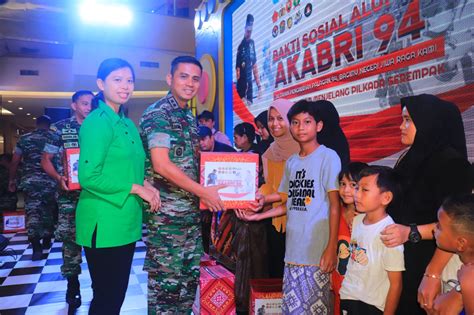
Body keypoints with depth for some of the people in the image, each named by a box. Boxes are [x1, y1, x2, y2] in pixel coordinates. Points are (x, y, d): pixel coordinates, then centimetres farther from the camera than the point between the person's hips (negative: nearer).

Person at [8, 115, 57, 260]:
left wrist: (11, 179, 11)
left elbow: (15, 160, 3)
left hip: (30, 181, -1)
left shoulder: (25, 138, 5)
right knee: (48, 211, 16)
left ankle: (36, 247, -12)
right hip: (49, 182, 1)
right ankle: (47, 241, 29)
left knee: (32, 212, -2)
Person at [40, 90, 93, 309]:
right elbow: (46, 160, 3)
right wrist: (59, 178, -14)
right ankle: (73, 285, 19)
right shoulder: (60, 128, 1)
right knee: (70, 237, 2)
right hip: (70, 194, -1)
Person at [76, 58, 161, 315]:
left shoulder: (127, 123, 13)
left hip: (125, 222, 8)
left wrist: (146, 185, 0)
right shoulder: (98, 121, -13)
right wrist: (136, 188, -16)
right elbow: (89, 177, -21)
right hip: (104, 224, -8)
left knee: (118, 293, 19)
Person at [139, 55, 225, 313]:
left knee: (190, 276, 16)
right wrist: (203, 192, -16)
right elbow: (161, 165, -21)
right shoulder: (157, 113, -12)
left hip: (192, 210, 8)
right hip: (166, 212, -8)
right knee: (166, 280, 4)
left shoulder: (189, 116, 13)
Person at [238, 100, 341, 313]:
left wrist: (332, 248, -11)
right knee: (292, 308, 13)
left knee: (317, 307, 3)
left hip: (317, 250, -6)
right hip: (293, 249, 6)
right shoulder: (291, 162, 12)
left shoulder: (328, 157, -5)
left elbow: (334, 205, -7)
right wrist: (257, 216, 11)